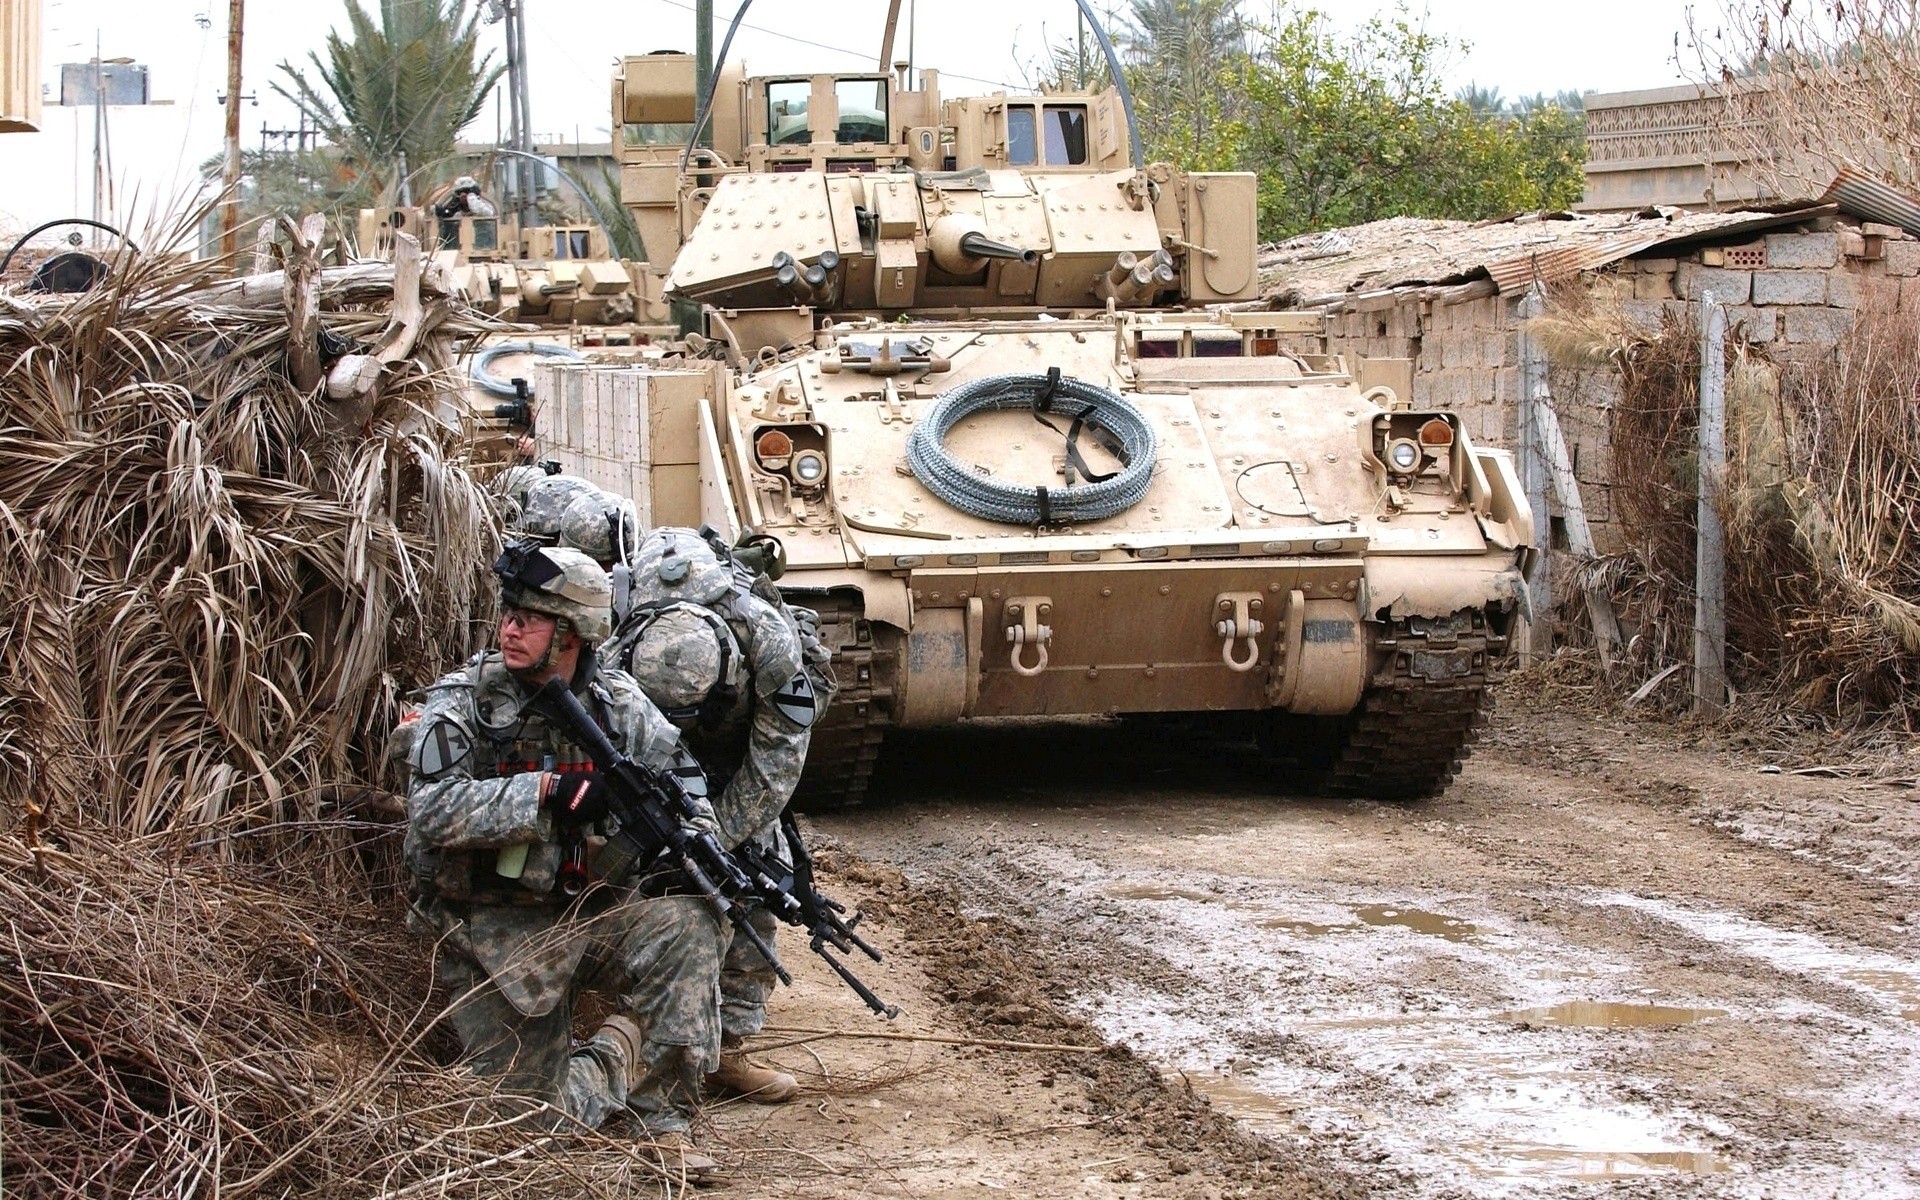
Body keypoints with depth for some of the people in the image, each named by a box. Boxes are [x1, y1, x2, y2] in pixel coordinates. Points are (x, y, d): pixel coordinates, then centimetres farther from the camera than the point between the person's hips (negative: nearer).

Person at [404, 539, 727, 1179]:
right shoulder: (461, 701, -9)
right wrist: (547, 791, -28)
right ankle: (617, 1053, 25)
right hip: (495, 937, -2)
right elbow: (431, 811, -22)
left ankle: (664, 1121, -14)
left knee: (688, 922, -27)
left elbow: (681, 776, 11)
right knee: (534, 1117, -8)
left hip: (588, 909, 3)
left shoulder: (616, 701, 0)